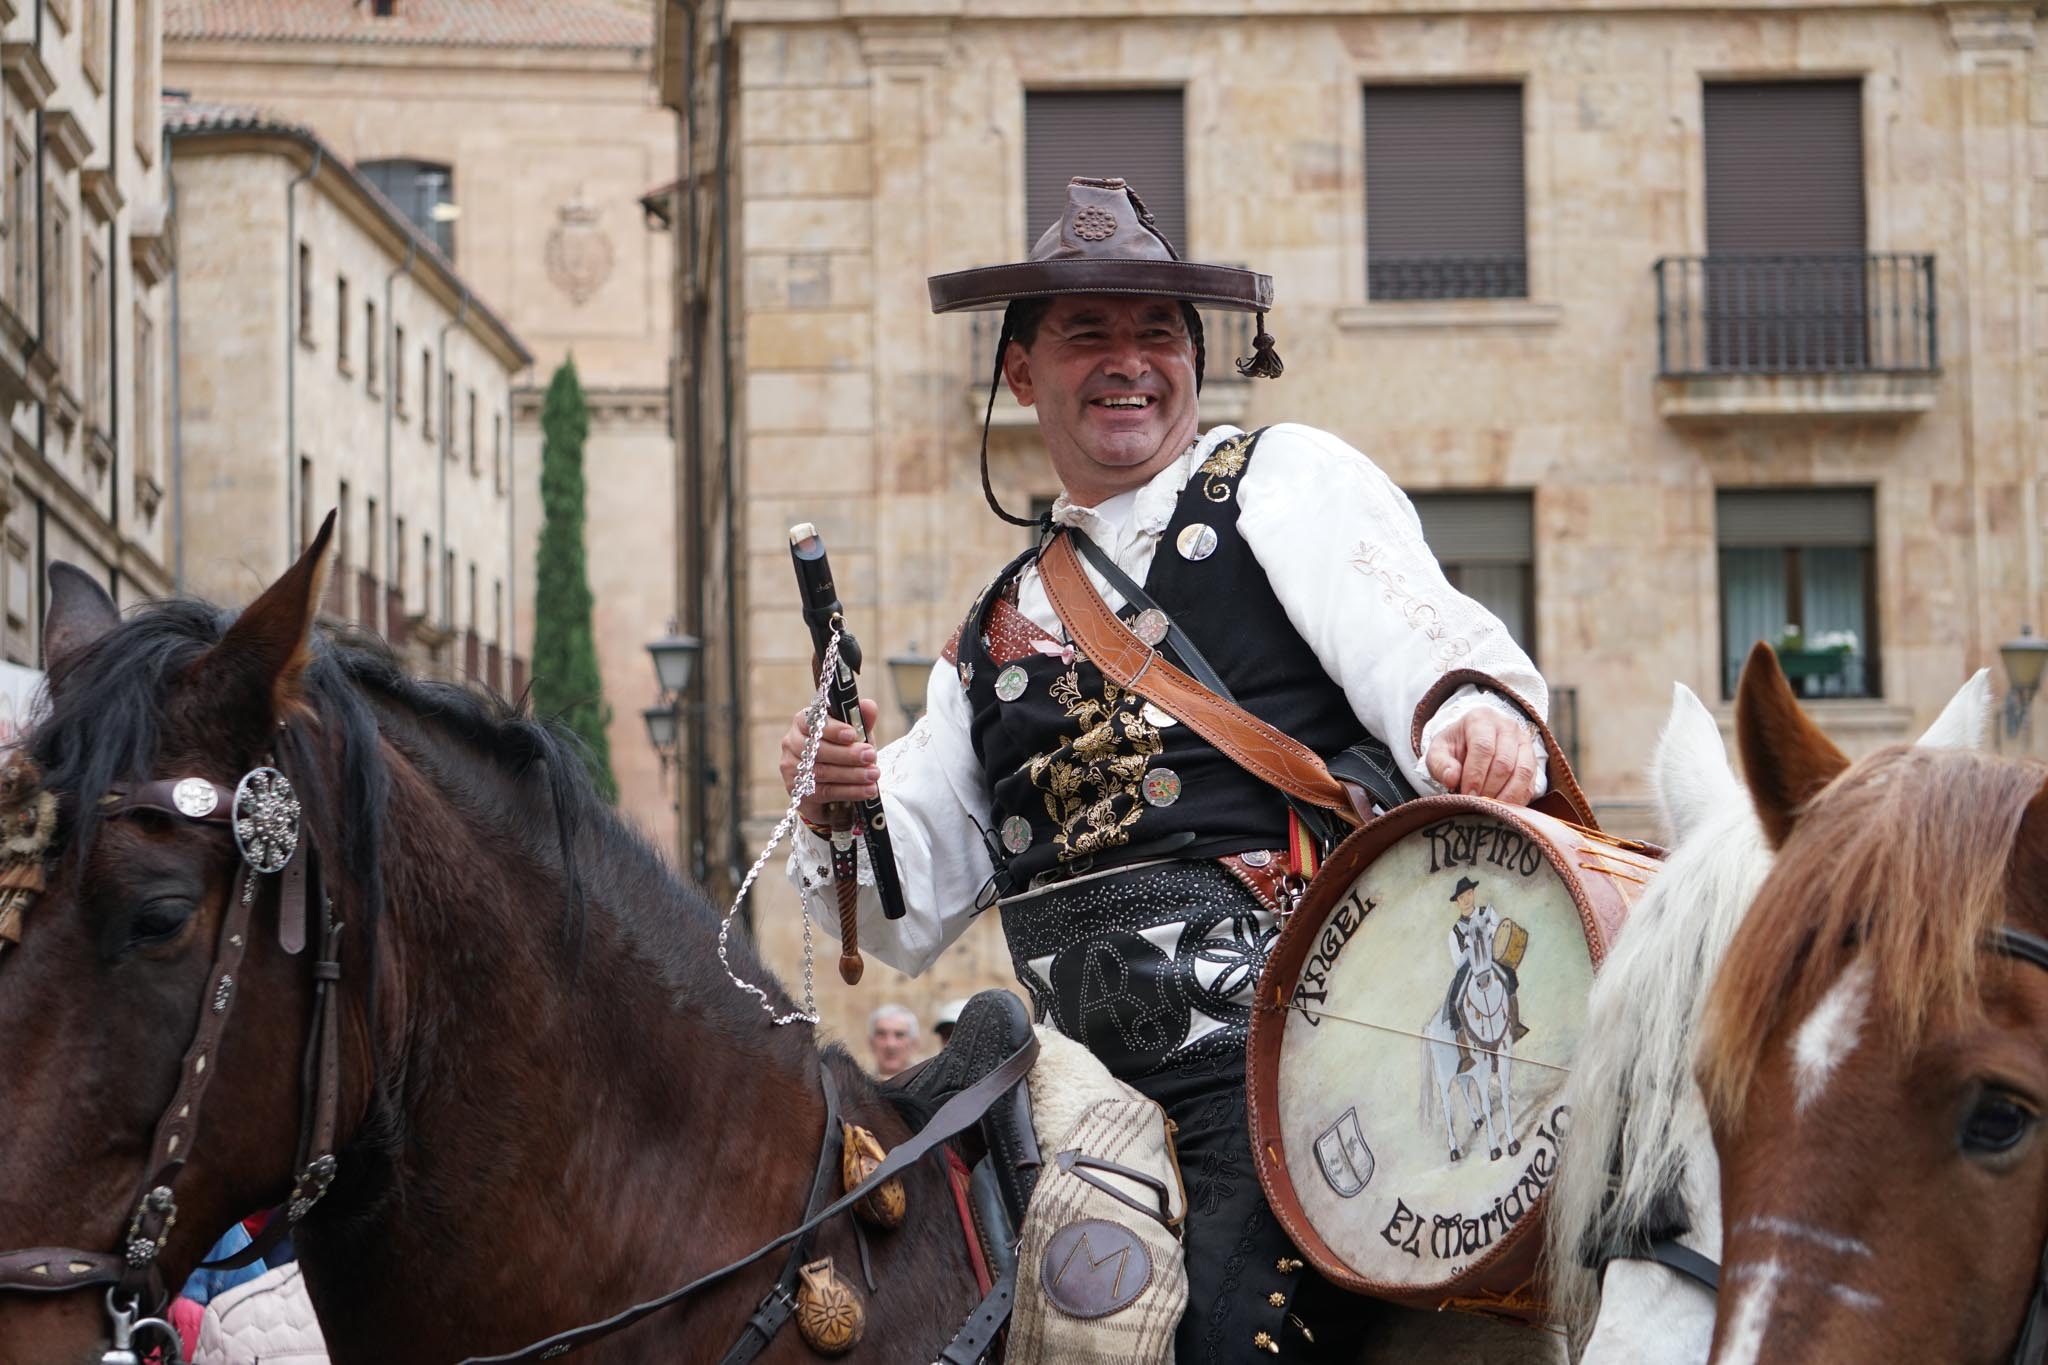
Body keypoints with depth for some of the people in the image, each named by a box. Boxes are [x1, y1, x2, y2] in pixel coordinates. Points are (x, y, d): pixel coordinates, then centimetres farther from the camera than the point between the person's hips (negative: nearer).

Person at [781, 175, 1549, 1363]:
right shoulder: (1001, 625, 23)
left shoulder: (1285, 483, 9)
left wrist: (1474, 712, -33)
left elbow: (1415, 641, -10)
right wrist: (844, 810, 1)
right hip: (1093, 1074, 5)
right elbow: (914, 907, 22)